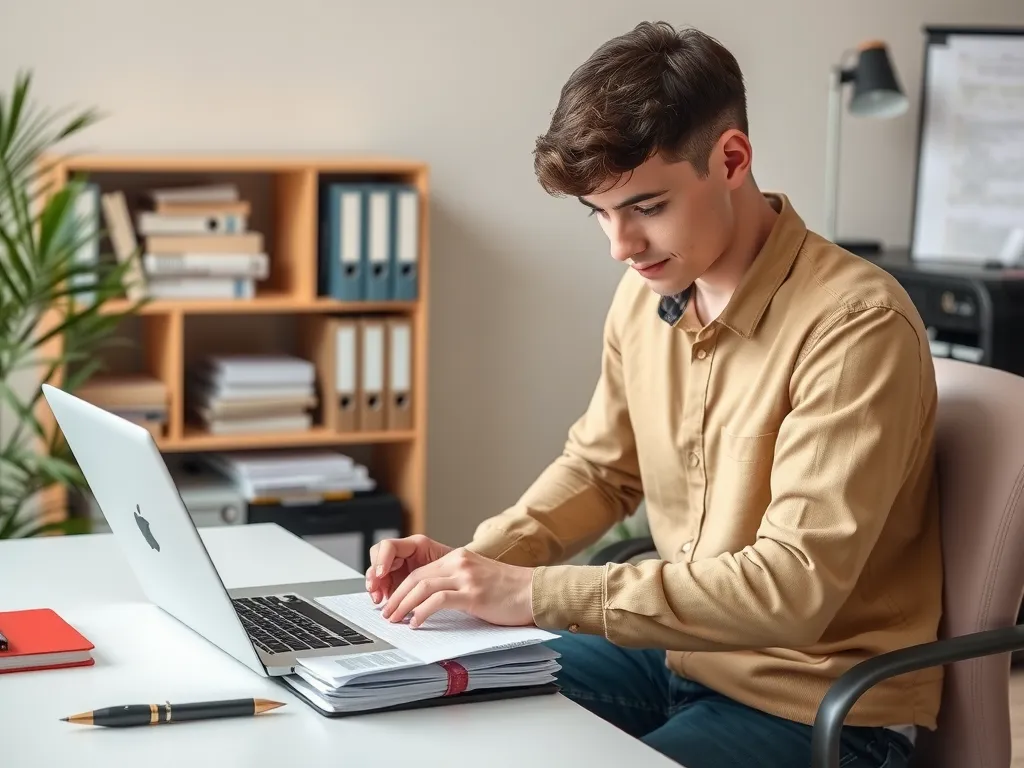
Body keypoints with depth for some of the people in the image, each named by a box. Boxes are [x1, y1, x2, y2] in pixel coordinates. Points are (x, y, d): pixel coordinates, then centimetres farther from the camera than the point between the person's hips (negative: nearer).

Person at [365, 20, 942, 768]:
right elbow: (600, 468, 14)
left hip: (822, 706, -7)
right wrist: (480, 561, -5)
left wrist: (535, 593, -29)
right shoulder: (647, 293, -1)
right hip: (680, 648, 7)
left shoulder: (854, 324, -24)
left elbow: (793, 587, -29)